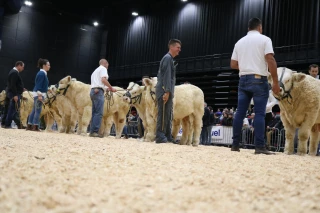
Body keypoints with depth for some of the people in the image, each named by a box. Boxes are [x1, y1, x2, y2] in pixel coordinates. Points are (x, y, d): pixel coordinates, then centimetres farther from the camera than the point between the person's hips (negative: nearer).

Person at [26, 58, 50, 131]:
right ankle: (35, 126, -3)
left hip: (39, 94, 10)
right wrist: (40, 95, -24)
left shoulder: (43, 73, 16)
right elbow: (38, 85, -19)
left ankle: (29, 126, 16)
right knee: (38, 110, -6)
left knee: (34, 110, 11)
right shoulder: (42, 73, -13)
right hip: (39, 94, -10)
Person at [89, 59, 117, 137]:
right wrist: (111, 88, -6)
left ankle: (92, 131, 5)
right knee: (99, 113, -13)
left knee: (94, 112, 8)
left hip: (93, 90, 9)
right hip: (99, 91, -9)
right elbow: (104, 79, -13)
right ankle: (94, 131, -19)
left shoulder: (95, 71, 30)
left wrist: (107, 88, 21)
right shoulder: (103, 68, 3)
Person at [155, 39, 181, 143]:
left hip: (167, 91, 10)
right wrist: (167, 91, -23)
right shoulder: (167, 58, -7)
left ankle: (168, 137, 14)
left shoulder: (170, 59, 23)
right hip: (164, 90, -10)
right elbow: (166, 76, -17)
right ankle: (160, 137, -8)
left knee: (168, 115, 10)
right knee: (163, 114, -10)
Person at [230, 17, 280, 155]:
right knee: (259, 113, -4)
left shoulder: (240, 42, 14)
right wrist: (276, 82, -10)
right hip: (259, 79, -5)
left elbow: (233, 64, 14)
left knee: (240, 113, 5)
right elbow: (270, 60, -11)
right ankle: (259, 146, -7)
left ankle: (235, 145, 6)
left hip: (243, 79, 5)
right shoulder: (264, 39, -1)